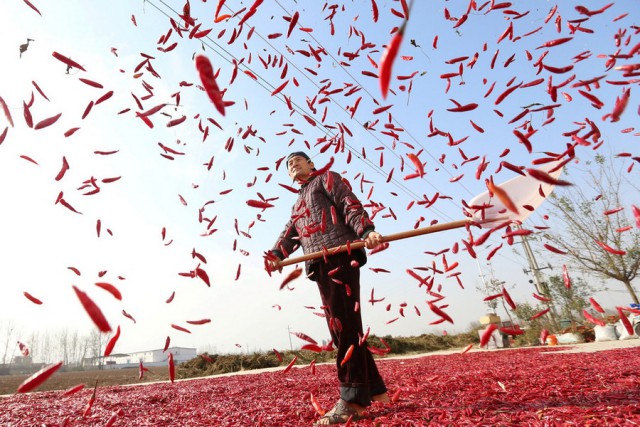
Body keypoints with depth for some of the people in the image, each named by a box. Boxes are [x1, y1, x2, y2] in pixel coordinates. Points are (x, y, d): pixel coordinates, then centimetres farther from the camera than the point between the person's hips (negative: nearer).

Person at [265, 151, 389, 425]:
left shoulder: (327, 178, 14)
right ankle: (374, 389, 14)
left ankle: (352, 401, -10)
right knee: (339, 328, 5)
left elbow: (350, 205, -3)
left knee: (345, 324, -13)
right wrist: (276, 255, -2)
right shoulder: (297, 205, 35)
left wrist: (366, 231, -22)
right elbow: (290, 233, 18)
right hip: (320, 265, 8)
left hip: (340, 255, -8)